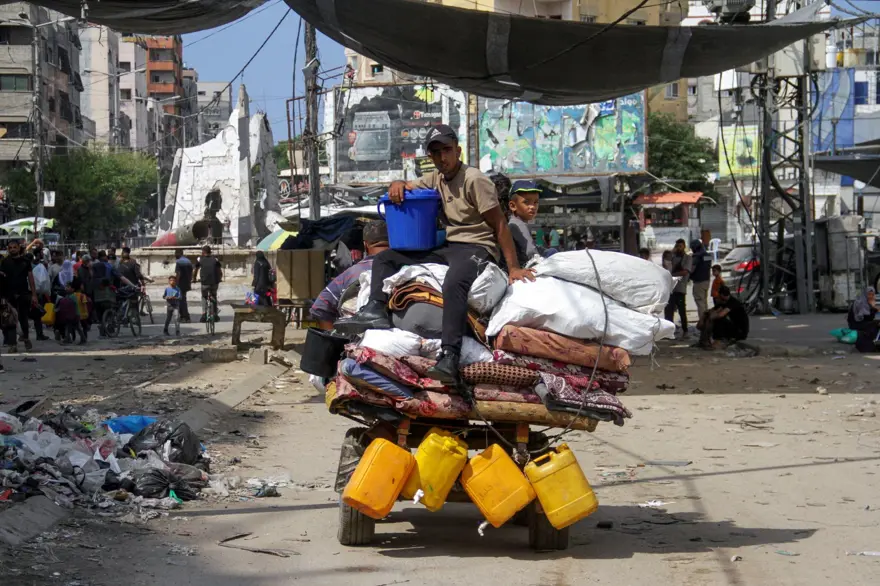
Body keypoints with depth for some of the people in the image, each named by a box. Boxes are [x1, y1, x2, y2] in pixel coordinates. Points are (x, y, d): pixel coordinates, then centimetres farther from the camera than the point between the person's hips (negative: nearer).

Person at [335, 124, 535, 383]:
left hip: (476, 248, -9)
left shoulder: (474, 180, -9)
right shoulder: (436, 179, 13)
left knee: (453, 284, -41)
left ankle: (449, 358, -53)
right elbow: (406, 188, 26)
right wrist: (398, 185, -1)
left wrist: (513, 267, -17)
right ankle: (375, 310, -18)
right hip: (448, 247, 9)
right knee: (384, 258, 5)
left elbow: (500, 225, -11)